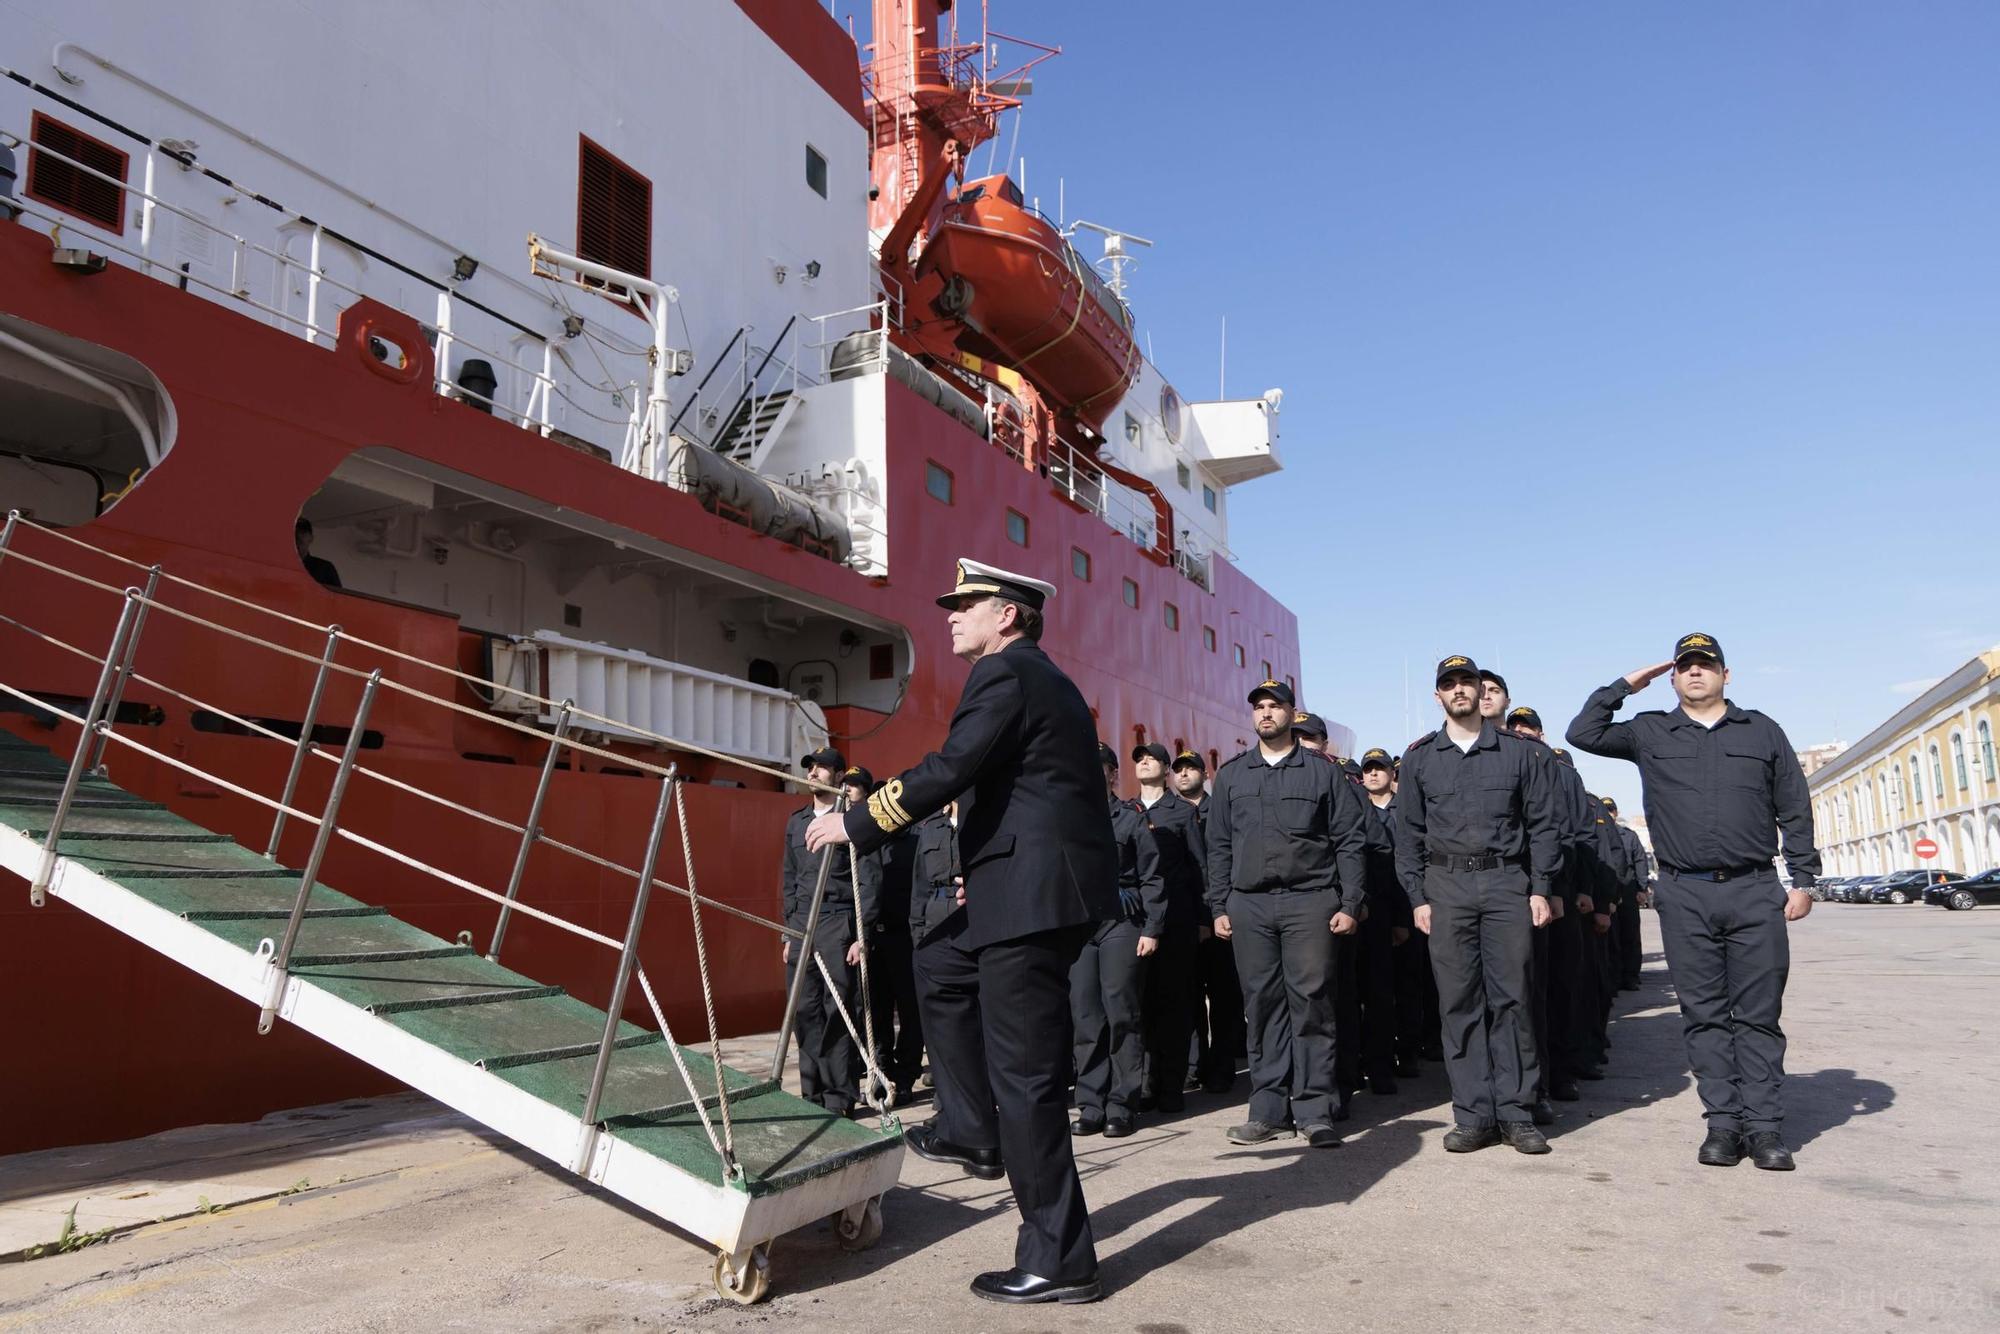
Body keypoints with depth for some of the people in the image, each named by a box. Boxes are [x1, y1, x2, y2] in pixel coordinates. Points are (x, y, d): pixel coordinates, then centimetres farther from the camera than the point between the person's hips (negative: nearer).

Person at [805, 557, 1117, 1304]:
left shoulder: (1003, 673, -9)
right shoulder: (1046, 679, 21)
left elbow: (948, 771, -20)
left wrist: (856, 825, -13)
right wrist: (983, 865, 22)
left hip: (1028, 897, -10)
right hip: (1054, 891, 10)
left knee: (1022, 1075, -4)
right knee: (1032, 1066, 19)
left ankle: (1058, 1260, 4)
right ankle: (1054, 1230, 32)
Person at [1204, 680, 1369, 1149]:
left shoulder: (1323, 774, 7)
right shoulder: (1231, 776, 14)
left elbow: (1349, 842, 4)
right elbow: (1219, 846, 13)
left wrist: (1350, 904, -4)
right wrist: (1219, 907, 6)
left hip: (1310, 901, -2)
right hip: (1249, 904, 3)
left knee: (1311, 1003, -3)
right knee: (1262, 1005, 4)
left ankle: (1314, 1110, 4)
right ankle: (1269, 1109, 10)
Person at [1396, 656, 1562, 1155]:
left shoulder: (1517, 752, 8)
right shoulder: (1420, 759, 10)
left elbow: (1543, 824, 7)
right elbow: (1409, 834, 9)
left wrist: (1541, 887, -2)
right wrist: (1417, 897, 2)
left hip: (1507, 882, -1)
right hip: (1446, 887, 1)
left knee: (1512, 998, 0)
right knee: (1459, 1002, 1)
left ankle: (1515, 1112, 8)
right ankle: (1473, 1115, 7)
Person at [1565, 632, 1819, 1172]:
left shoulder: (1762, 731, 10)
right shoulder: (1650, 732, 10)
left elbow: (1795, 811, 11)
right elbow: (1583, 733, 2)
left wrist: (1803, 880, 5)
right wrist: (1624, 685, 4)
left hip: (1756, 892, 0)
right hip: (1685, 895, 0)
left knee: (1759, 1014, 2)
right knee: (1704, 1015, 3)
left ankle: (1764, 1127, 8)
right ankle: (1723, 1123, 10)